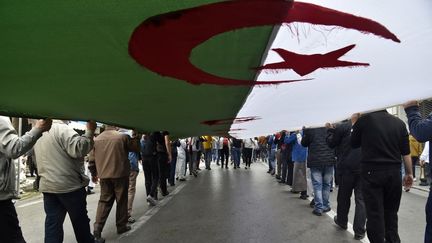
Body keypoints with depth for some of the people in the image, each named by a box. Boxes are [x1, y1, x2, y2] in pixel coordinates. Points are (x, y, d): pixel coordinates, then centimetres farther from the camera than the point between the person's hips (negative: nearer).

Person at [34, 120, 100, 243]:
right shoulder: (61, 128, -15)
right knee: (80, 219, 11)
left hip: (47, 186, 7)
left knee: (52, 222, 10)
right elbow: (78, 149, -28)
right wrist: (90, 131, -23)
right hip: (69, 184, -7)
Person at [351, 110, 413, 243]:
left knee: (375, 213, 4)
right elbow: (406, 152, 5)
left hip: (371, 172, -4)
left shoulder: (364, 120, -10)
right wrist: (409, 174, 15)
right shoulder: (399, 123, 2)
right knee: (391, 212, 18)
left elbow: (354, 144, 4)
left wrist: (354, 124, 15)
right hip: (394, 172, 4)